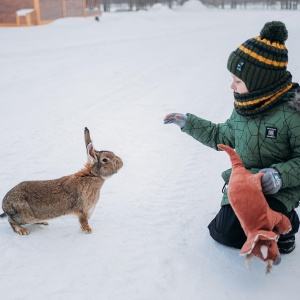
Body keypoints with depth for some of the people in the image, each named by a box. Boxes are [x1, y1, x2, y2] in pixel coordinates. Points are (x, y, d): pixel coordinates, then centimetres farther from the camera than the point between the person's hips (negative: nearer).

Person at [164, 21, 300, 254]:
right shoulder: (244, 108, -3)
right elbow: (222, 137, 13)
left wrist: (281, 175, -34)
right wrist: (188, 123, 9)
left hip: (278, 190, -6)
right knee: (223, 232, 6)